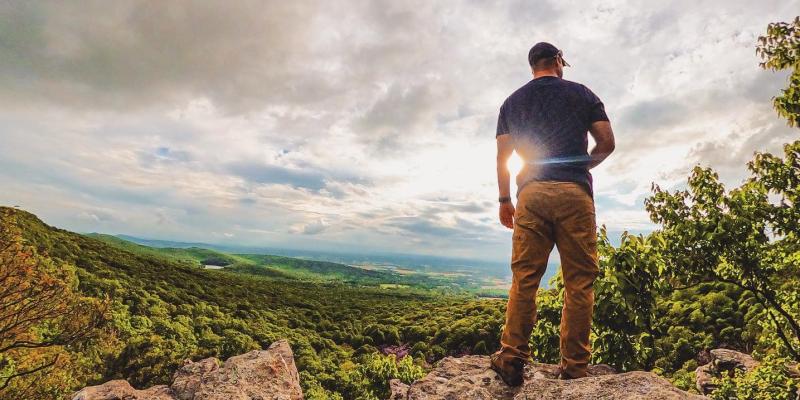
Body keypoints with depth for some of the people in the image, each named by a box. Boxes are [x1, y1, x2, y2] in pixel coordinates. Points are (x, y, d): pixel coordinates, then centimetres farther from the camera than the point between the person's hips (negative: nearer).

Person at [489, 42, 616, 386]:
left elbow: (503, 156, 7)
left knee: (524, 278, 0)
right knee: (579, 282, 2)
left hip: (531, 193, 1)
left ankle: (512, 359, -2)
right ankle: (574, 366, 4)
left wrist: (504, 199, 9)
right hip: (574, 192, -1)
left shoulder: (512, 101, 16)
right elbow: (607, 142, 8)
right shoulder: (581, 93, 13)